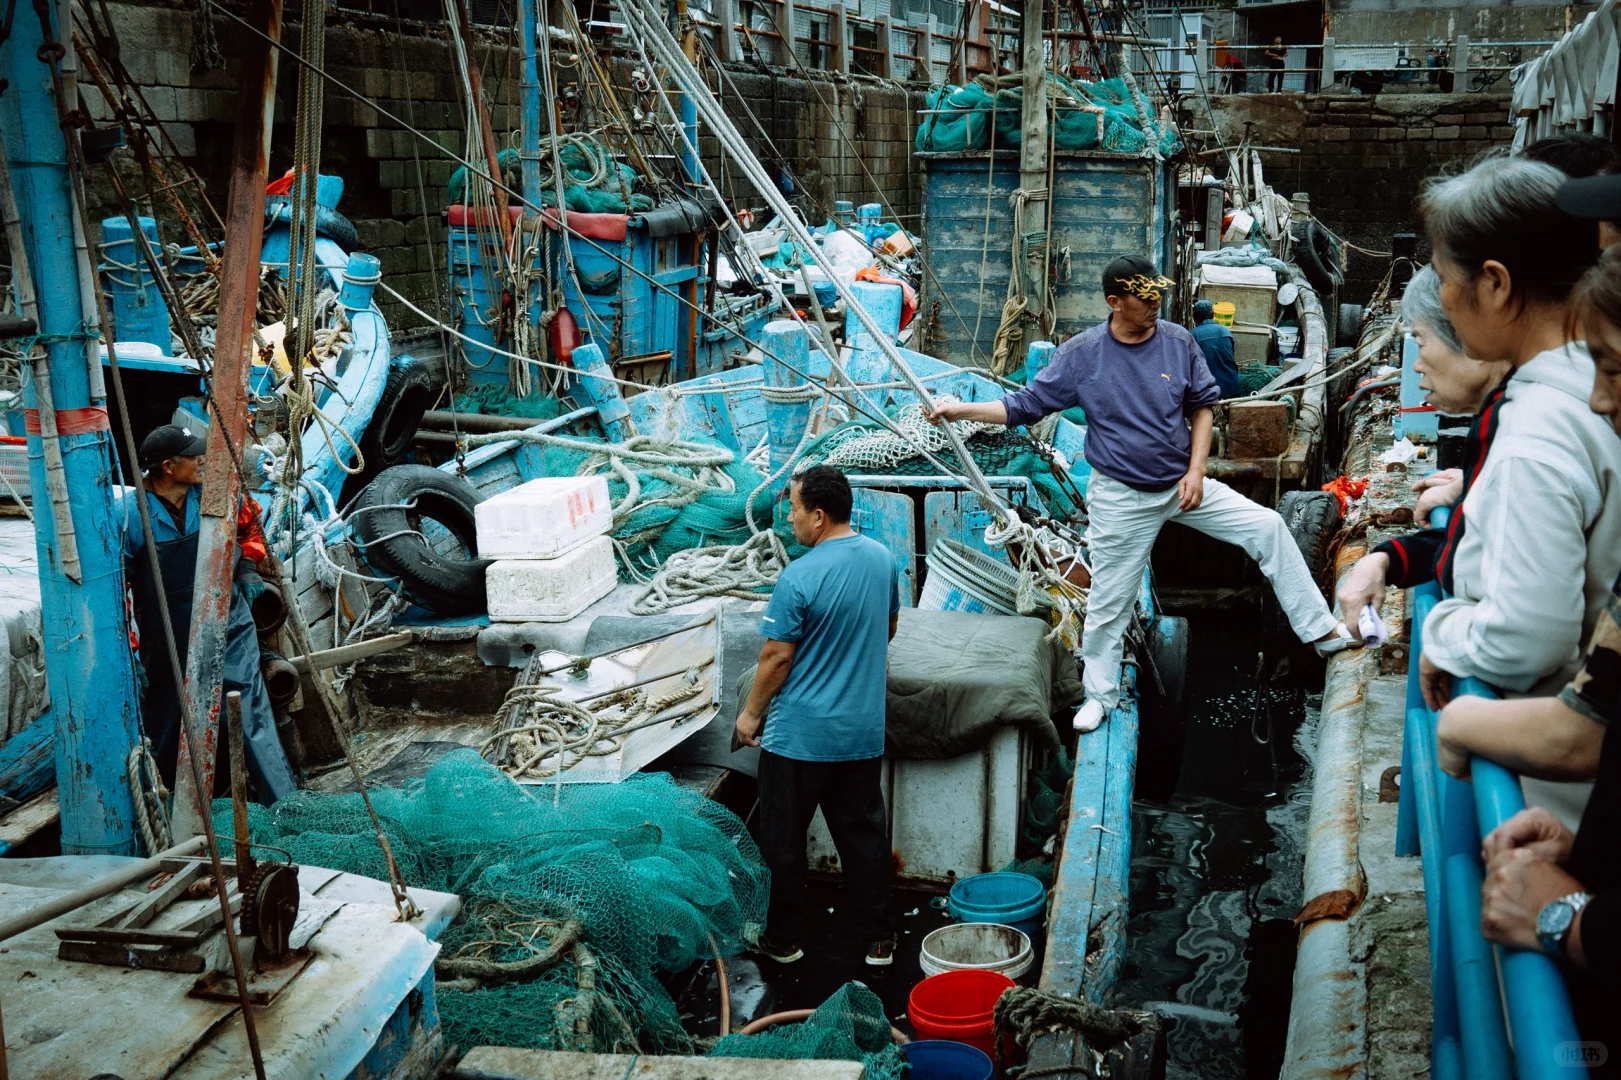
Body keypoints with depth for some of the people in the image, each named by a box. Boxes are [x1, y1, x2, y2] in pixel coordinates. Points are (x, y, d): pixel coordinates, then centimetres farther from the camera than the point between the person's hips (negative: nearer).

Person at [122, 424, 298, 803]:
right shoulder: (131, 513, -15)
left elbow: (249, 523, 17)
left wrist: (247, 565, 5)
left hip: (227, 625, 1)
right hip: (168, 641, -1)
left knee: (251, 711, -2)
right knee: (167, 723, 14)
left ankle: (284, 801, 3)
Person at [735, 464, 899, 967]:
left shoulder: (799, 578, -22)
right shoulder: (882, 558, -1)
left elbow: (776, 657, -16)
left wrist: (751, 713, -2)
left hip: (800, 735, -6)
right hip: (863, 732, 6)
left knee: (784, 839, 11)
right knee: (864, 833, 16)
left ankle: (783, 939, 23)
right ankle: (878, 938, 23)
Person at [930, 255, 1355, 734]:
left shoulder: (1178, 342, -5)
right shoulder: (1081, 353, -11)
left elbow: (1202, 406, 4)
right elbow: (1026, 405, -7)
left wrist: (1196, 470, -5)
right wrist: (961, 409, -17)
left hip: (1182, 485, 3)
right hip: (1121, 498, -3)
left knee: (1267, 527, -2)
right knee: (1109, 603, 4)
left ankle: (1321, 630, 10)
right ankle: (1099, 694, 25)